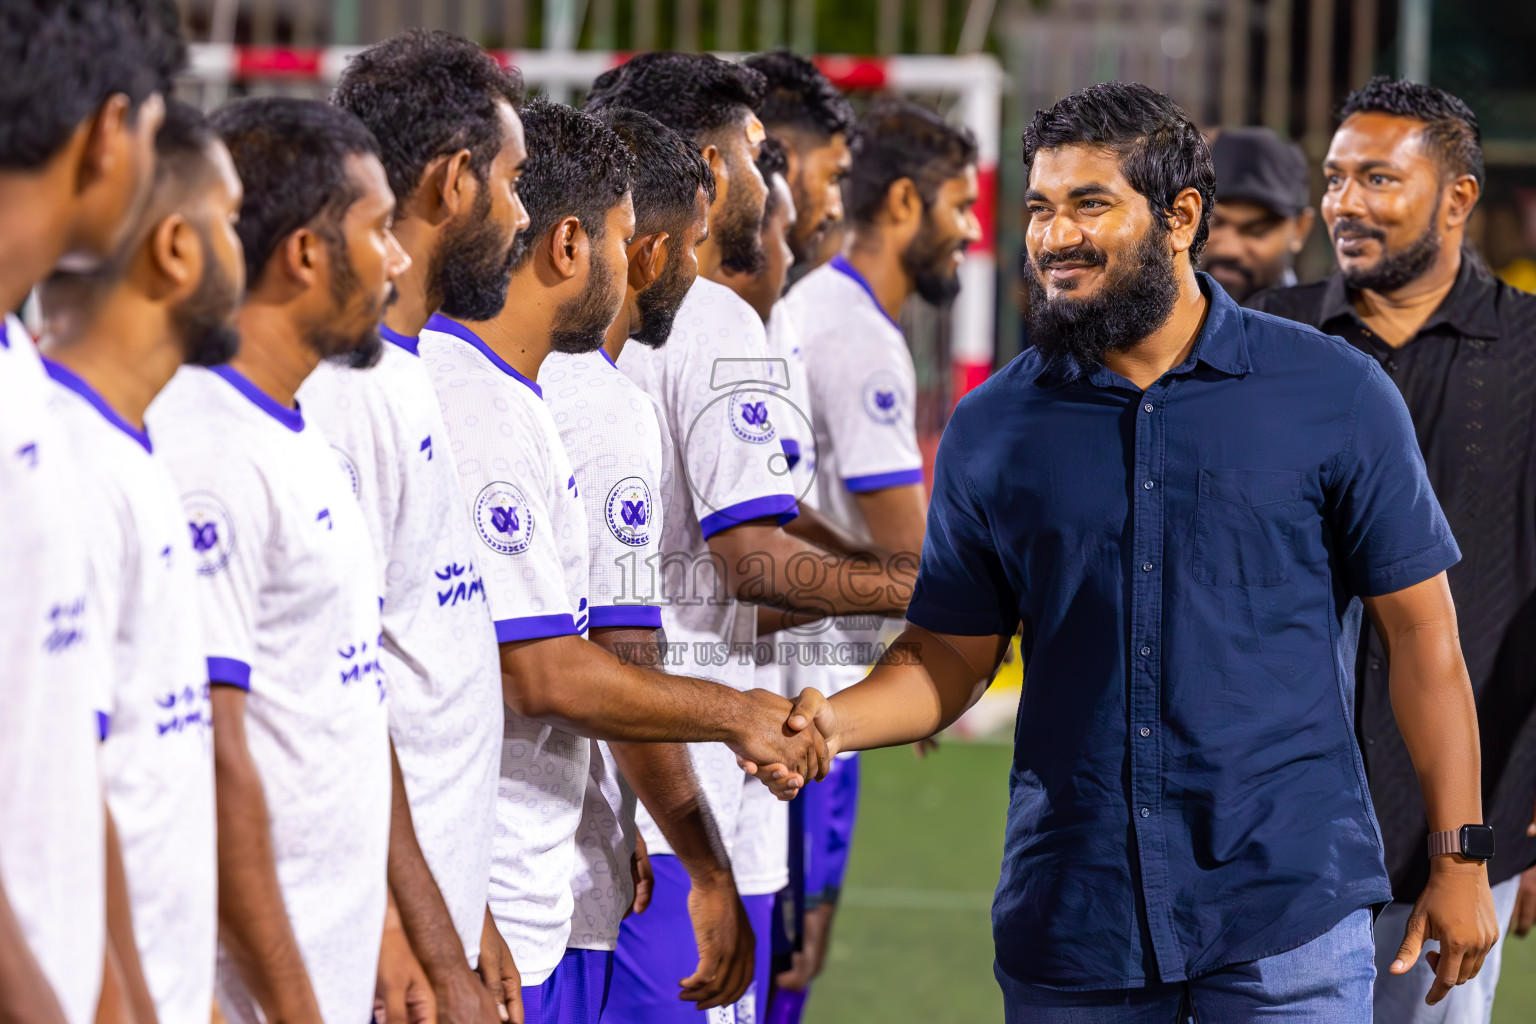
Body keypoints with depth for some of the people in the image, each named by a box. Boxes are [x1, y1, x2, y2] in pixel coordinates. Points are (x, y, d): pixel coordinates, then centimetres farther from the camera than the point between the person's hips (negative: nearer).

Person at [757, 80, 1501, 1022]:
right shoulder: (992, 429, 6)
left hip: (1289, 916, -2)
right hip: (1071, 925, 3)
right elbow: (950, 659, 9)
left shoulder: (1335, 397, -1)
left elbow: (1422, 632, 2)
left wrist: (1461, 859, 0)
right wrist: (831, 721, -11)